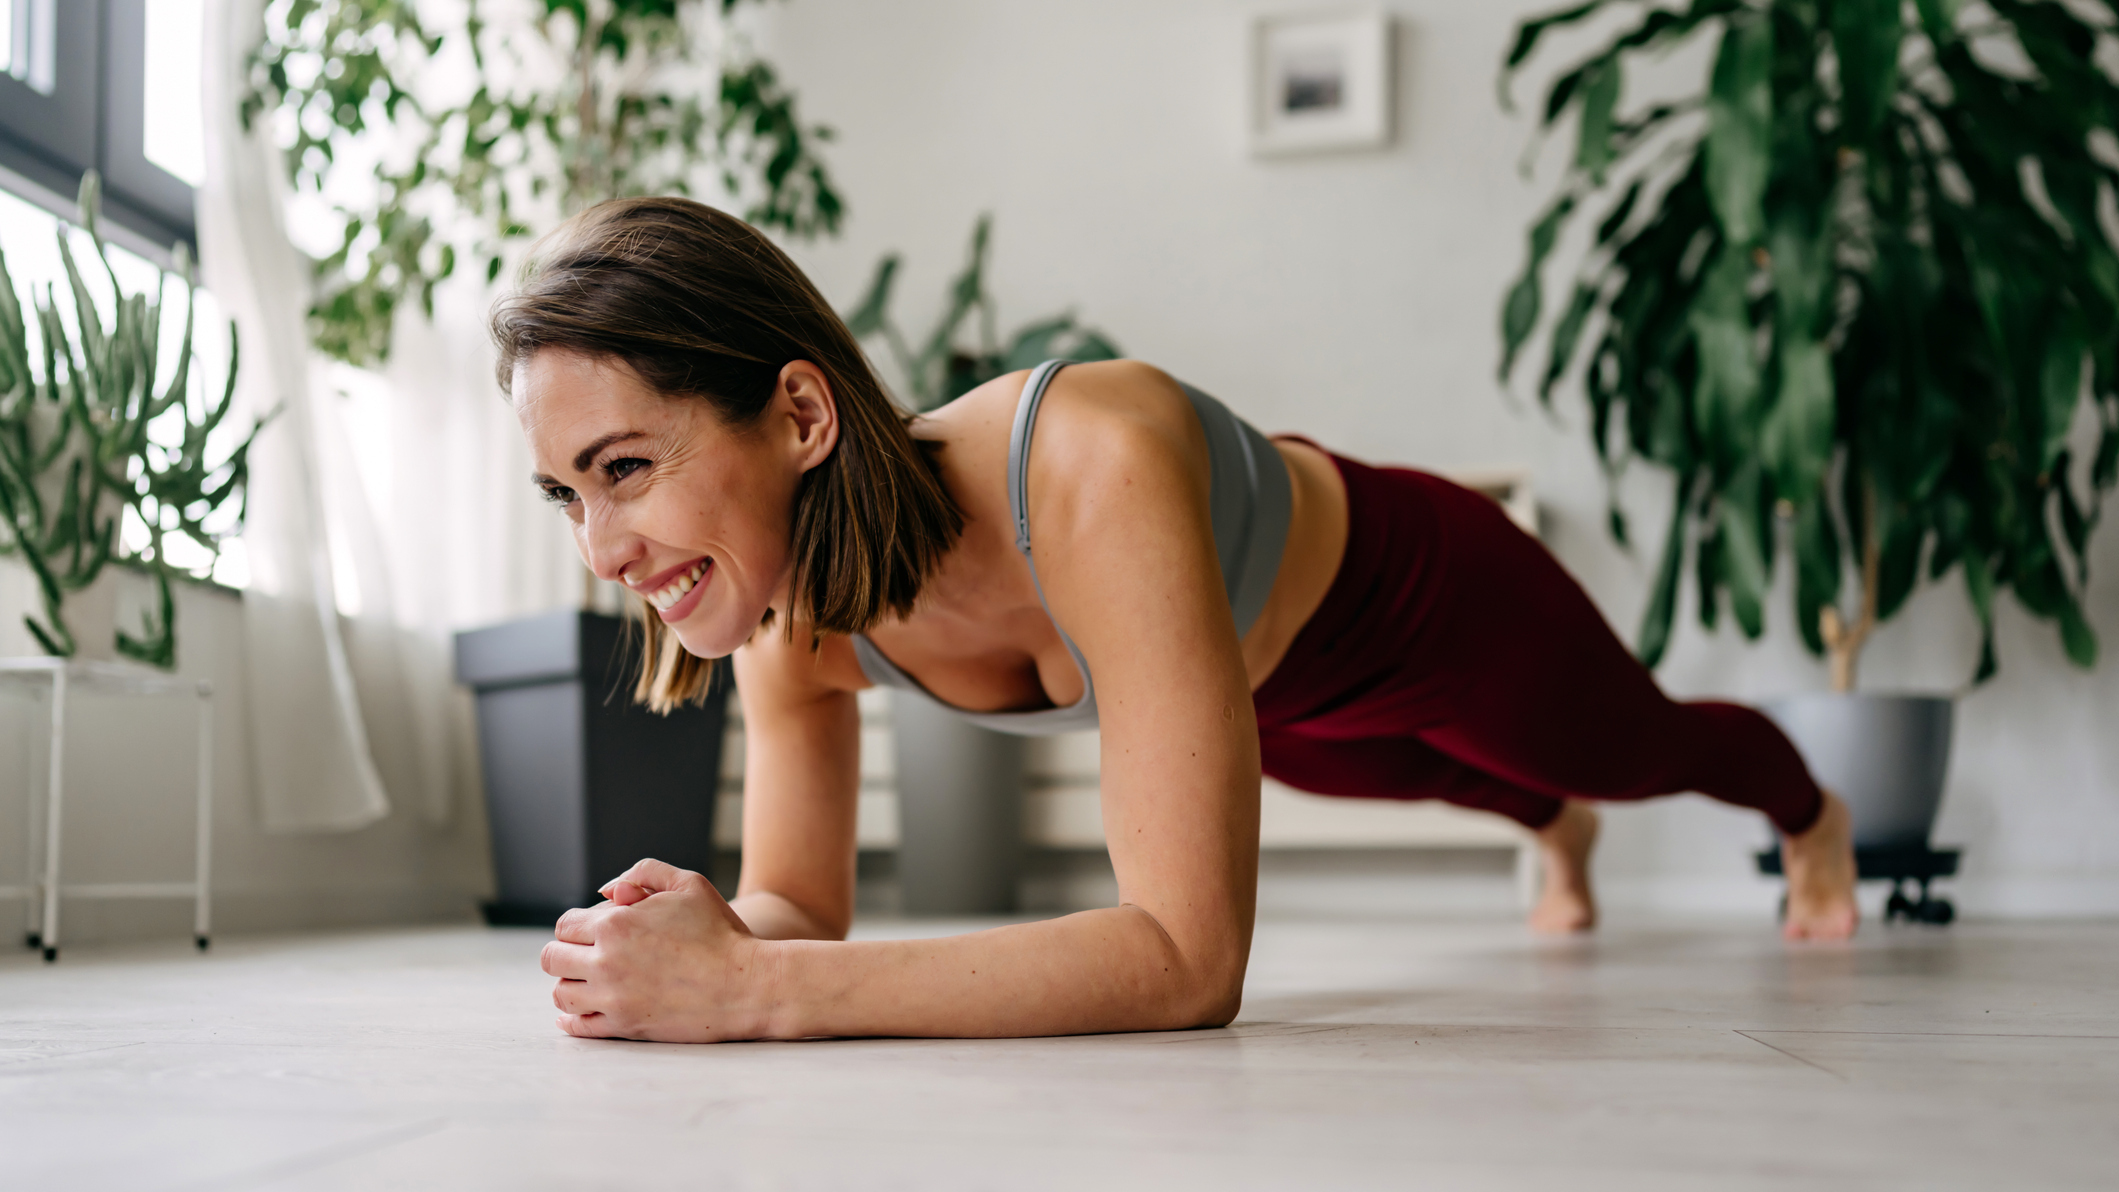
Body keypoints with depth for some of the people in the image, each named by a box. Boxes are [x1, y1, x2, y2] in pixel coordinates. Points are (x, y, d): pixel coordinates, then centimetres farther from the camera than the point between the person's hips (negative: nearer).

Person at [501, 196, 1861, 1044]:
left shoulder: (1094, 470, -51)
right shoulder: (795, 608, -31)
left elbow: (1190, 960, -54)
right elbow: (802, 909, -18)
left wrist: (753, 990, -58)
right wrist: (711, 938, -42)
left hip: (1415, 595, -5)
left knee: (1636, 750, 29)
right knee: (1388, 773, 40)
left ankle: (1813, 812, 68)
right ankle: (1557, 829, 78)